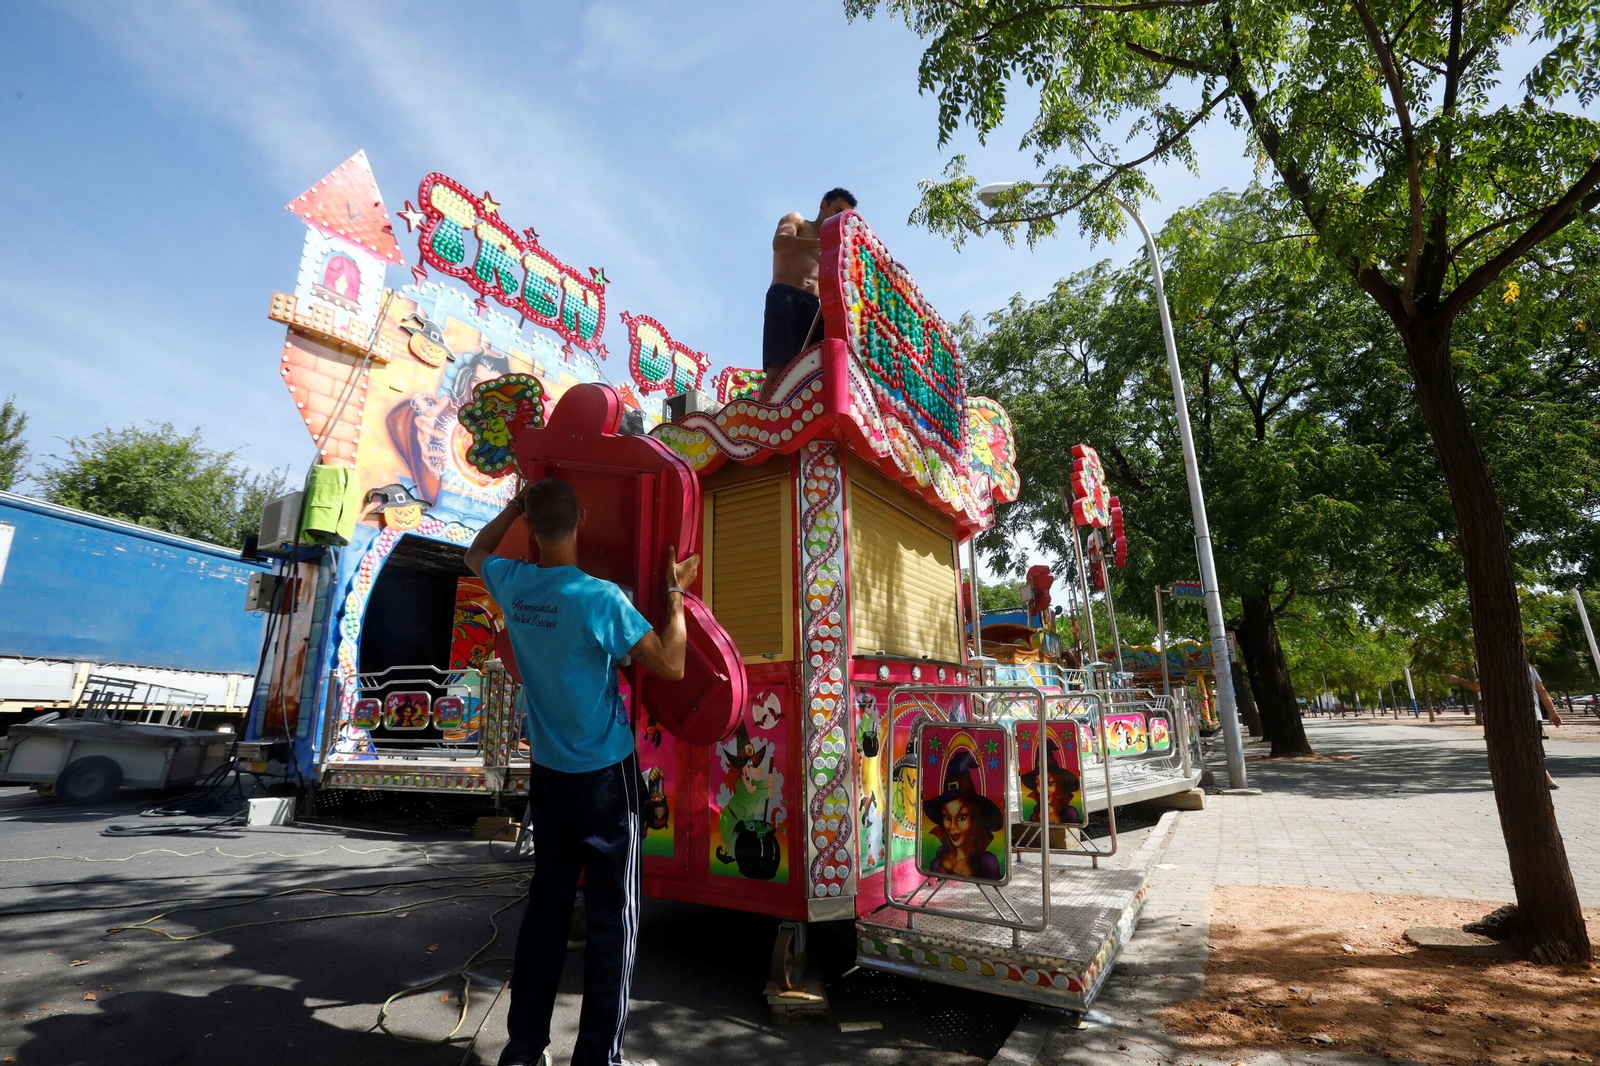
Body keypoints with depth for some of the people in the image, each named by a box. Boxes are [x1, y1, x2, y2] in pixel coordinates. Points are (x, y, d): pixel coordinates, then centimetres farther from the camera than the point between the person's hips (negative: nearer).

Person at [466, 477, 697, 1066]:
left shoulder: (513, 585, -4)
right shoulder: (600, 599, -22)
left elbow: (476, 553, 21)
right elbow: (671, 666, -17)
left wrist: (516, 505, 21)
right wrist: (676, 593, -8)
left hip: (548, 773, 6)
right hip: (606, 775, -6)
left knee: (547, 901, 19)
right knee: (612, 915, 7)